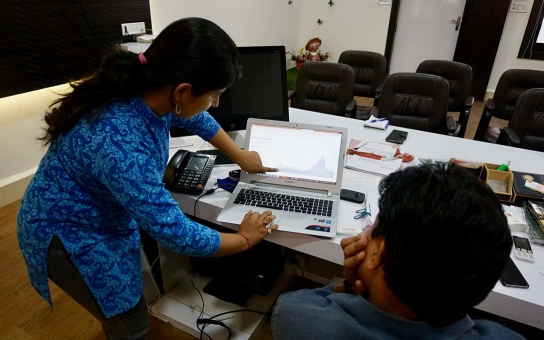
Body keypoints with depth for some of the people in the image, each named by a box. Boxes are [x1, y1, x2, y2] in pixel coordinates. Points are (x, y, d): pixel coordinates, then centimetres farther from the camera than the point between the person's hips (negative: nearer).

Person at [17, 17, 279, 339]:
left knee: (128, 294, 25)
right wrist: (244, 239, -18)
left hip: (106, 213, 7)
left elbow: (197, 119, 5)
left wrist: (240, 155, 10)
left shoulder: (147, 88, -17)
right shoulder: (120, 145, -42)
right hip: (67, 232, -7)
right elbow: (175, 231, -33)